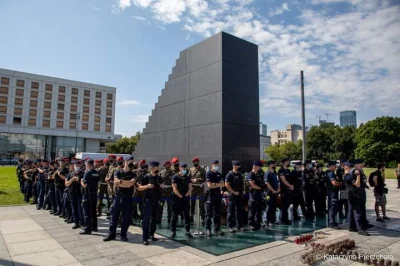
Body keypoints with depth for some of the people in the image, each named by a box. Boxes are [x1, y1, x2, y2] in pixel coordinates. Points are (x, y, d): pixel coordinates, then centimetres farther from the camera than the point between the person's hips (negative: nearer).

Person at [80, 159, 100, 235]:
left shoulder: (87, 173, -16)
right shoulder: (97, 173, 6)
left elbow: (85, 185, -19)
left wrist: (81, 181, -1)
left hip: (87, 194, -7)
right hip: (95, 194, 7)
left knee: (87, 212, -1)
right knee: (93, 211, 16)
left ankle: (87, 229, 0)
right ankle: (94, 227, 25)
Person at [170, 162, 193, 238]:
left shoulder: (188, 177, 8)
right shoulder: (175, 177, -4)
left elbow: (190, 187, 7)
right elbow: (174, 188, -9)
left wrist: (186, 195, -6)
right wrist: (180, 196, -11)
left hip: (186, 198, 4)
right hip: (177, 198, -4)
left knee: (187, 215, 6)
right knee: (175, 216, 3)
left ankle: (187, 231, 14)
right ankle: (173, 231, 11)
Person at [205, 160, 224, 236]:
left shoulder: (219, 174, 14)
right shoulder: (209, 173, -4)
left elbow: (222, 185, 5)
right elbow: (209, 185, -13)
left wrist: (215, 184, -10)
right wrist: (218, 185, -3)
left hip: (218, 195, 6)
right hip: (210, 195, -6)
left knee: (217, 213, 10)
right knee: (209, 214, -1)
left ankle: (217, 229, 16)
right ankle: (208, 229, 6)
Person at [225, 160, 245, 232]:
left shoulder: (240, 174, 12)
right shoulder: (229, 174, -10)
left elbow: (243, 183, 22)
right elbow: (226, 185, -16)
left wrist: (243, 190, 6)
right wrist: (234, 192, -16)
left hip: (240, 195, 7)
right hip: (232, 195, -7)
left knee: (240, 211, 12)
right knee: (231, 211, 0)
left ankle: (239, 226, 23)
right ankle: (230, 227, 8)